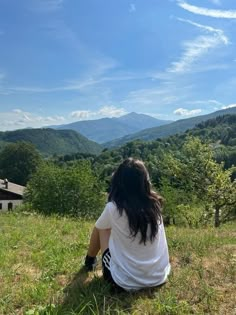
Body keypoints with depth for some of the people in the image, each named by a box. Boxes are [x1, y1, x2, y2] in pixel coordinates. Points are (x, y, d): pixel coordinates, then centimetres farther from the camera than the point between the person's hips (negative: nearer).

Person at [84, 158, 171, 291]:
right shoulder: (155, 204, -7)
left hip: (126, 282, -4)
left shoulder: (113, 208, -18)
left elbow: (97, 229, 4)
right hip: (159, 277, 4)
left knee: (103, 228, 13)